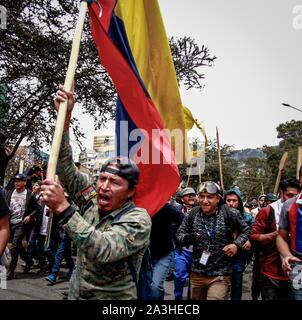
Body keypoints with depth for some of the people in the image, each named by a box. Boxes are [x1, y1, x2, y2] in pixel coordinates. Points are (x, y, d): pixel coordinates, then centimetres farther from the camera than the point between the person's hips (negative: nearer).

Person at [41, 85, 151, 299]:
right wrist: (65, 117, -18)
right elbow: (67, 168, -9)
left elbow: (103, 250, -36)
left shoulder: (138, 219, -21)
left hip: (114, 297, -5)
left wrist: (64, 209, -40)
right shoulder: (92, 203, -4)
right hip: (75, 294, 6)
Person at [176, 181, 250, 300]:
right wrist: (188, 238, -21)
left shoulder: (230, 213, -12)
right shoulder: (192, 214, -6)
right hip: (197, 273, 4)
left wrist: (237, 244, -13)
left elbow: (245, 230, 3)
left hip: (220, 275, -3)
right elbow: (179, 235, 1)